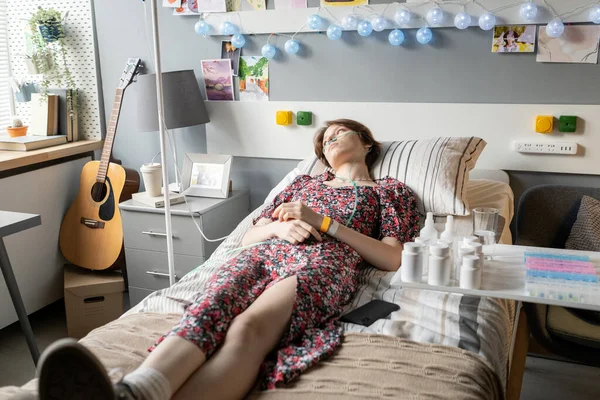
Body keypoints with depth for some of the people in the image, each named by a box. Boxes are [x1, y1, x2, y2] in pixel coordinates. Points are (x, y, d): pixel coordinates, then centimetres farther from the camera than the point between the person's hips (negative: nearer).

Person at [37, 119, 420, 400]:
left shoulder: (392, 190, 25)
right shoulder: (305, 181, 35)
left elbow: (393, 259, 7)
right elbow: (248, 237, 27)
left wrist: (323, 221, 1)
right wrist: (280, 226, 2)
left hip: (323, 262, -3)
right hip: (265, 254, 4)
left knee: (247, 328, -38)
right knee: (204, 313, -34)